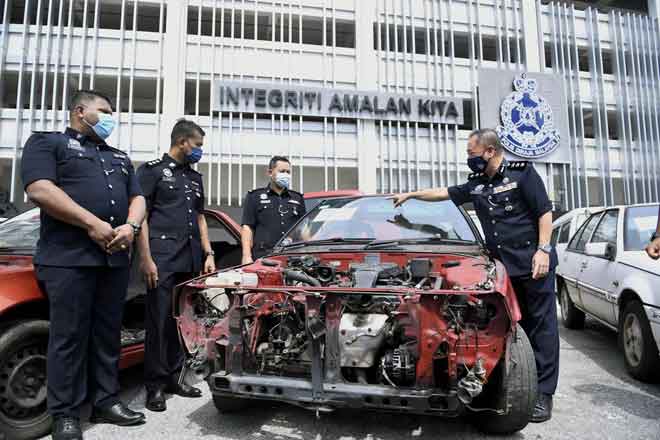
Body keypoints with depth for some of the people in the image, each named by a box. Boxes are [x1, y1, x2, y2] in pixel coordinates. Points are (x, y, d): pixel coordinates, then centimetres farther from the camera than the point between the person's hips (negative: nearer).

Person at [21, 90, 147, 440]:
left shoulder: (119, 157, 24)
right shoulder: (47, 142, 6)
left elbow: (137, 197, 18)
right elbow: (39, 189, -10)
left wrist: (130, 226, -4)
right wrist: (92, 223, -18)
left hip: (115, 258, 6)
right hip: (68, 257, -5)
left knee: (107, 334, 9)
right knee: (69, 336, -1)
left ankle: (106, 402, 20)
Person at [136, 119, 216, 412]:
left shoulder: (195, 177, 21)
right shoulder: (152, 170, 3)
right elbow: (140, 215, -4)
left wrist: (208, 254, 14)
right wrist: (146, 259, -13)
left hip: (191, 262, 6)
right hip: (163, 259, -6)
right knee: (159, 321, -3)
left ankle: (172, 378, 22)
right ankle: (155, 385, 8)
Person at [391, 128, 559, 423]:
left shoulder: (522, 173, -3)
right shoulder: (476, 185, 15)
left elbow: (544, 212, -5)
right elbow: (444, 193, 26)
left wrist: (543, 249, -13)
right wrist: (411, 194, 29)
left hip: (533, 262, -5)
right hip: (504, 266, 6)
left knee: (541, 324, -1)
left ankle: (543, 393, 3)